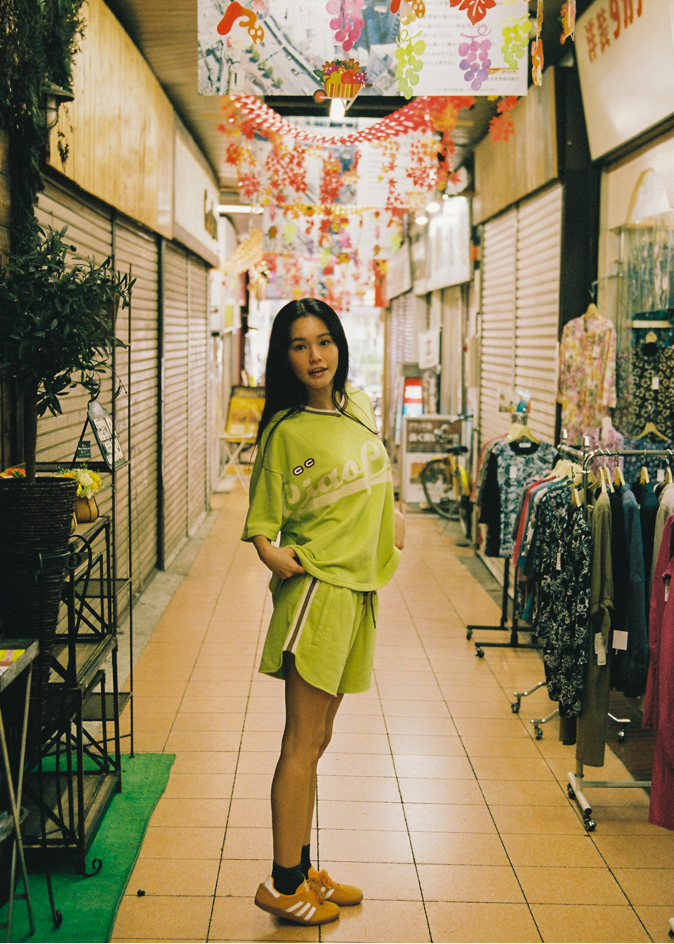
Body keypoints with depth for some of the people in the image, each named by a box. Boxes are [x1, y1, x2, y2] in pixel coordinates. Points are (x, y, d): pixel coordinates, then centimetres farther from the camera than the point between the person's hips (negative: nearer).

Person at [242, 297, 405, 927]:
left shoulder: (357, 409, 11)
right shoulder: (285, 432, -9)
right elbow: (261, 519, -6)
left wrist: (391, 516, 16)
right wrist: (271, 551, -23)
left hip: (357, 588, 7)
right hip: (318, 587, -7)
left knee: (316, 740, 14)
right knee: (302, 743, -2)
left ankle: (303, 869, 24)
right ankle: (282, 885, 8)